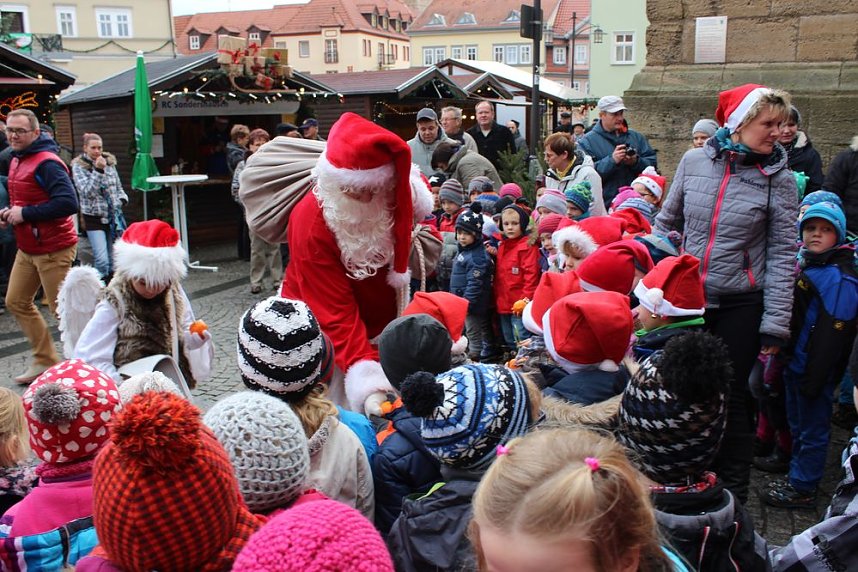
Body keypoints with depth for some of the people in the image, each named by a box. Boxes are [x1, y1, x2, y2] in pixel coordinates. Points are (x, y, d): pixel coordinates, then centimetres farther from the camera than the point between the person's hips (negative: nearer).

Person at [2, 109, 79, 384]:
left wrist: (25, 213, -22)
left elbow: (68, 203, -28)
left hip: (53, 250, -10)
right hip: (27, 248, 10)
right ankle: (45, 360, 26)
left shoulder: (47, 163, -18)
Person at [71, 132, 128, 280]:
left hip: (113, 216, 4)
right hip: (94, 218, -4)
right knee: (102, 261, -13)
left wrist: (122, 198, -2)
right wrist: (98, 170, -21)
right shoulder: (78, 166, -5)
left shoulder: (109, 162, 7)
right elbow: (86, 191, -15)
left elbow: (118, 187, 18)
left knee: (114, 261, 10)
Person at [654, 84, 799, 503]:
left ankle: (733, 492, 26)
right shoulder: (694, 161, -1)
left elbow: (782, 255, -5)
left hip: (741, 303, -2)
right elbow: (667, 223, 10)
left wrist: (775, 323, -9)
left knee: (730, 397, 6)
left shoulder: (779, 179, -5)